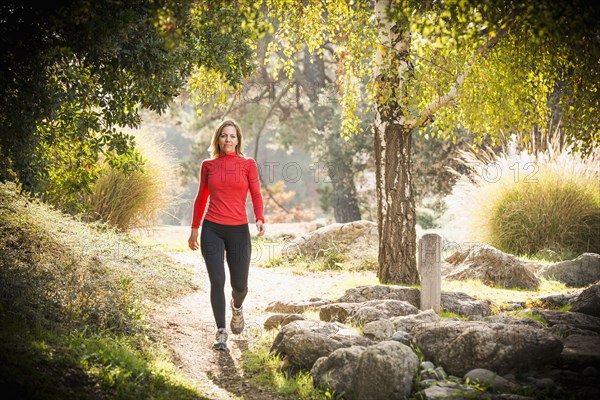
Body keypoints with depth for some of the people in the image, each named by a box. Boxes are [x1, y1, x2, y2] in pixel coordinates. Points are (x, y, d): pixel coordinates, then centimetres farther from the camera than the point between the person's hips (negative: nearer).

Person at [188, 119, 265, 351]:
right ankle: (221, 332, 1)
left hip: (238, 230, 0)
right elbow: (201, 198, 14)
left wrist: (260, 219, -19)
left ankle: (237, 307, 42)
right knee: (217, 281, -11)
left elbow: (256, 195, -1)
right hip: (212, 229, 0)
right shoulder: (208, 165, 7)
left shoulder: (248, 164, 4)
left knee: (239, 285, 5)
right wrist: (194, 229, 14)